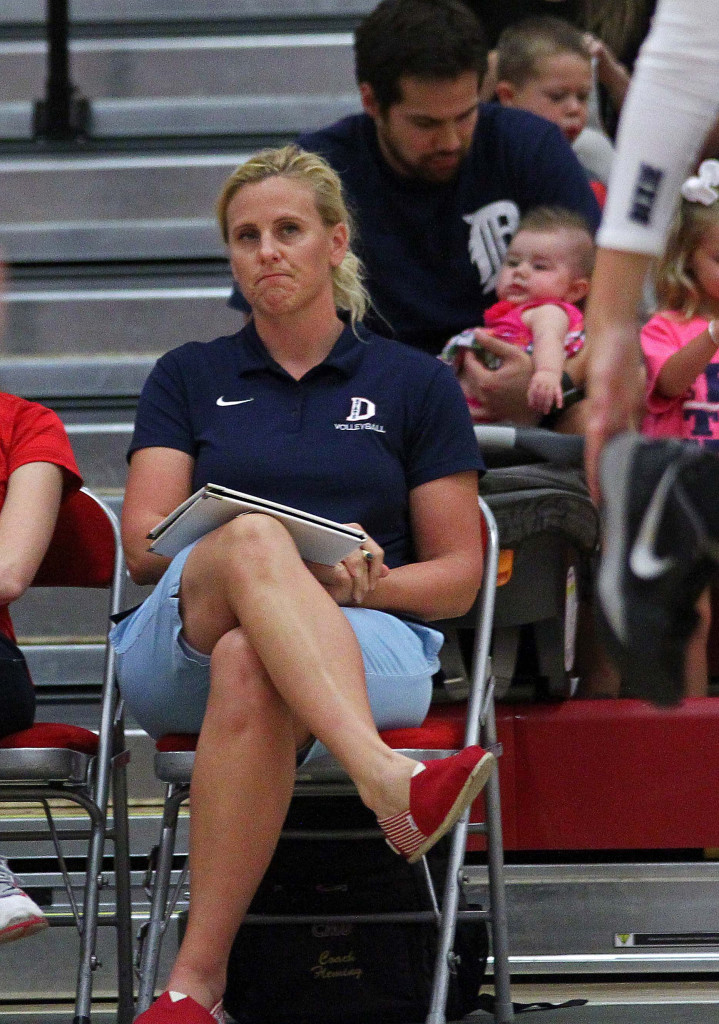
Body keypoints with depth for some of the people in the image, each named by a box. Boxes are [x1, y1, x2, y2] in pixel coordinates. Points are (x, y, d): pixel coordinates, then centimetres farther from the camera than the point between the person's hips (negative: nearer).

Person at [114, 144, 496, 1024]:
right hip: (178, 644, 1)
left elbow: (458, 575, 15)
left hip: (368, 644, -1)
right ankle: (387, 783, -63)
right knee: (252, 540, -38)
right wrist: (244, 551, -12)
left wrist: (365, 582, -8)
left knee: (249, 668, -41)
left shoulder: (415, 384, 18)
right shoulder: (189, 378, 21)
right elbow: (144, 540, 9)